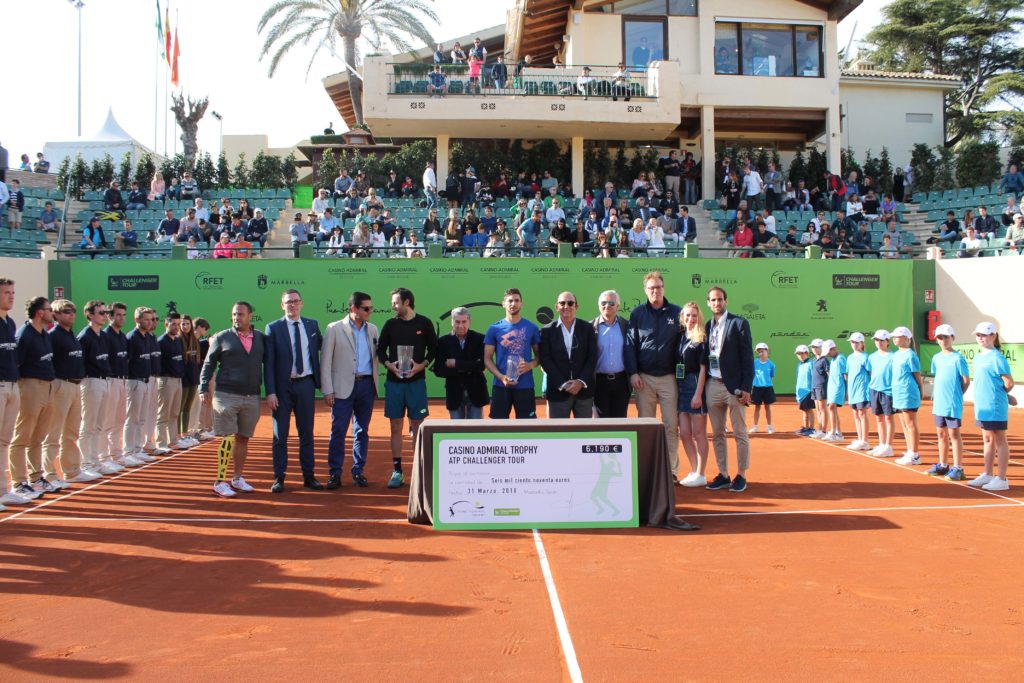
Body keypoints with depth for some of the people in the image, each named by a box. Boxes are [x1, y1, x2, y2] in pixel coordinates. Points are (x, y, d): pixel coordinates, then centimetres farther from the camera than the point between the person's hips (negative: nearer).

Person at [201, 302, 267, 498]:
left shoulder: (261, 338, 8)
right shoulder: (222, 338, 1)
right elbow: (209, 364, 3)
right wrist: (204, 388, -6)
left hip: (252, 397, 3)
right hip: (227, 395, -3)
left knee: (243, 438, 11)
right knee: (228, 439, -6)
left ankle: (237, 478, 22)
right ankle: (220, 482, 0)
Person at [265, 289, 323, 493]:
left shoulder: (312, 325, 7)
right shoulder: (273, 328, -2)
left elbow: (321, 347, 16)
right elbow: (269, 363, -5)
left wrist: (318, 381, 7)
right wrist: (270, 392, -11)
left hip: (306, 384, 3)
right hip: (282, 386, -2)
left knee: (306, 432, 9)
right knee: (280, 434, 4)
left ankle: (309, 476, 17)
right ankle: (279, 478, 12)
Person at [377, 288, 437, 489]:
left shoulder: (424, 323, 1)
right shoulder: (390, 324, 6)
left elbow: (433, 349, 5)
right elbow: (380, 350, 10)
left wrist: (421, 365, -11)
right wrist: (389, 365, -8)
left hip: (417, 381, -2)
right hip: (394, 382, 2)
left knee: (417, 427, 1)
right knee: (396, 427, 4)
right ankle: (397, 471, 10)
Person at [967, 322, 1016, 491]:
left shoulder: (997, 357, -13)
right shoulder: (978, 357, 12)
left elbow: (1009, 383, -15)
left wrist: (1000, 395, 2)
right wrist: (1001, 394, 10)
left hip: (995, 408, -8)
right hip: (982, 407, 8)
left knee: (999, 441, 0)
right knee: (988, 440, 15)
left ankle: (1001, 479, 5)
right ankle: (988, 475, 24)